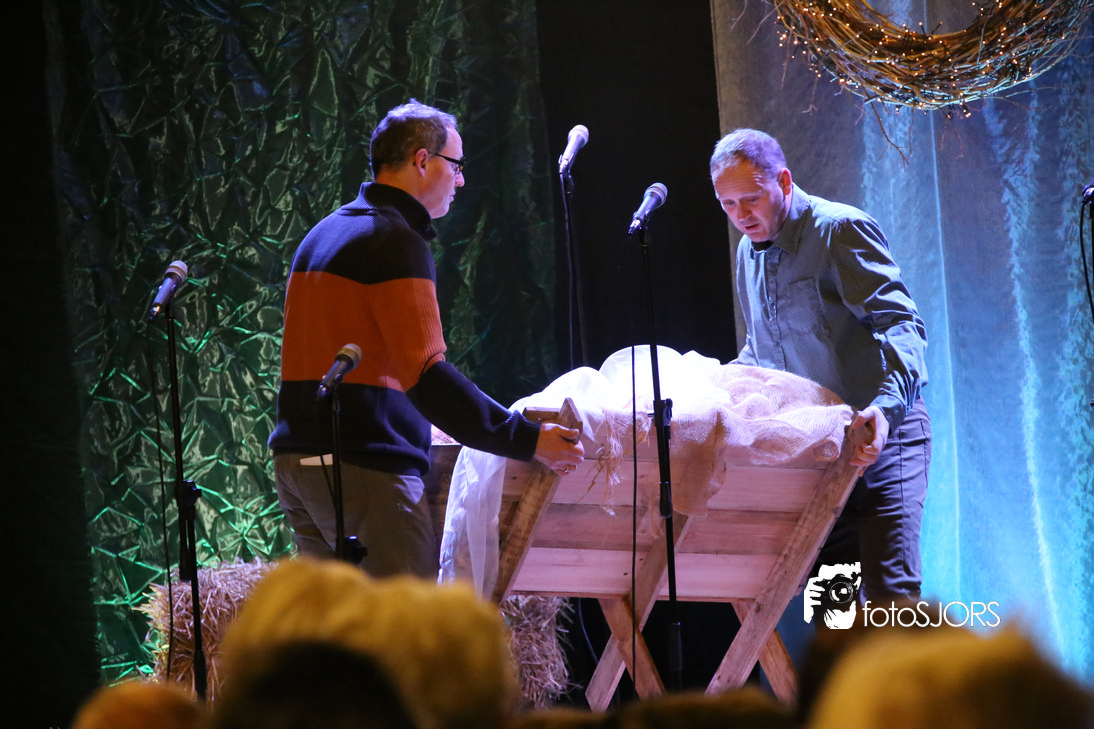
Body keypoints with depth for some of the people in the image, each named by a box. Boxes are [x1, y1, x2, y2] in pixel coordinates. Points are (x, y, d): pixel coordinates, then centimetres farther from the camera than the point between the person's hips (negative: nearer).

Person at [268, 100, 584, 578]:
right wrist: (526, 439, -20)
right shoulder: (396, 242, -11)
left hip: (296, 460, 10)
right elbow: (426, 375, -21)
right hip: (366, 468, -10)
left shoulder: (322, 235, 20)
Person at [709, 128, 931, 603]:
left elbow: (900, 324, -20)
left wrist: (885, 406, -36)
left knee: (887, 593, -17)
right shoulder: (750, 252, 14)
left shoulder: (841, 231, -10)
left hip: (878, 439, -7)